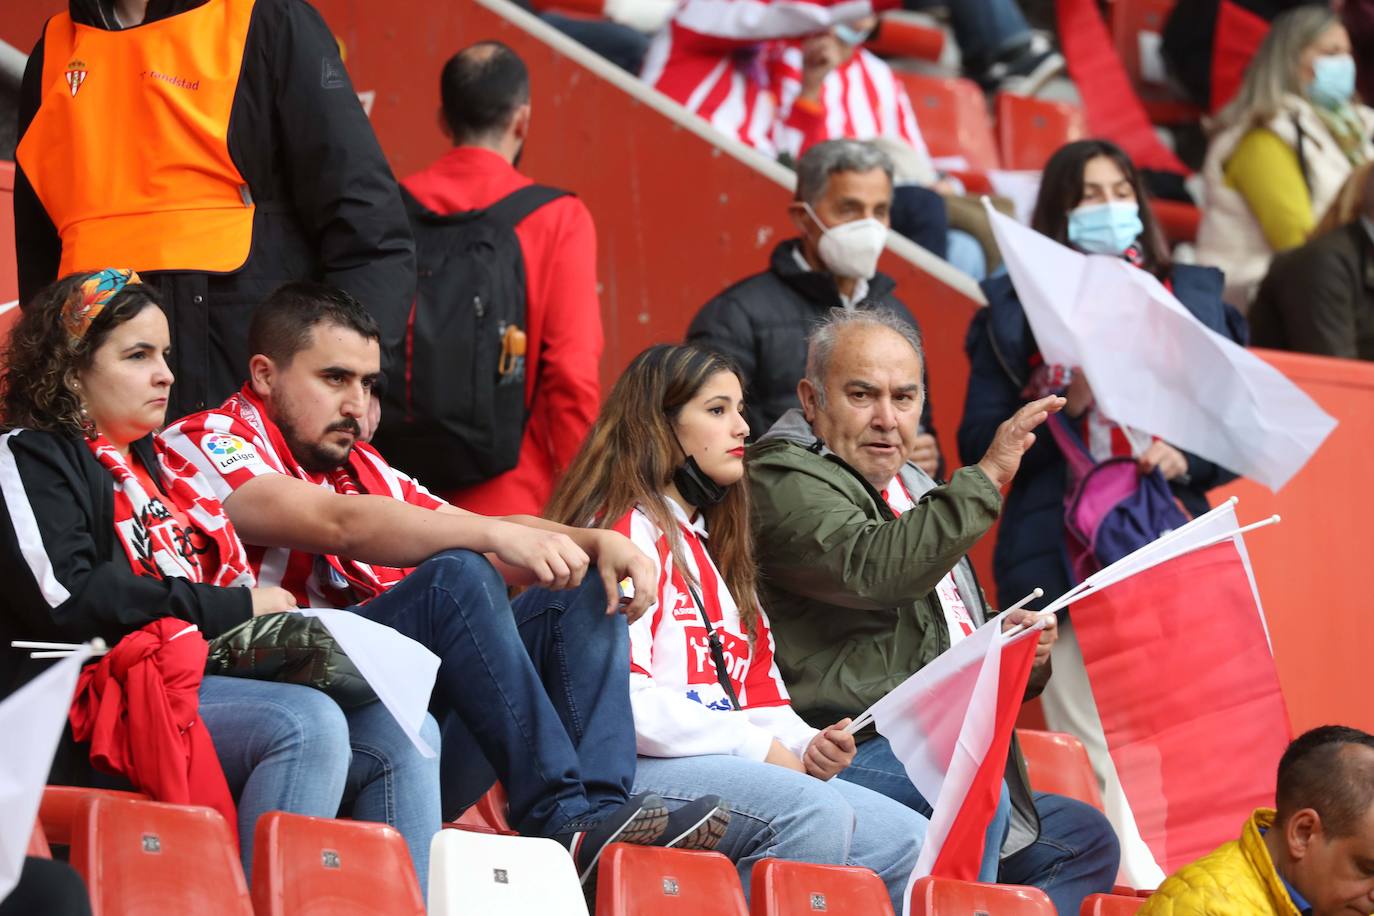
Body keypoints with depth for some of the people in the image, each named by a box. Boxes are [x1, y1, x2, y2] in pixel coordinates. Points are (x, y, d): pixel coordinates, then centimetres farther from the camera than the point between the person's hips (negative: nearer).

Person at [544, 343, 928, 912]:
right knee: (816, 816, -33)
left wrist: (803, 745, -2)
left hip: (730, 763, 9)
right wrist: (757, 745, -14)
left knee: (910, 843, -8)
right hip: (633, 771, -9)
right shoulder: (627, 530, -4)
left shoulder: (710, 542, 26)